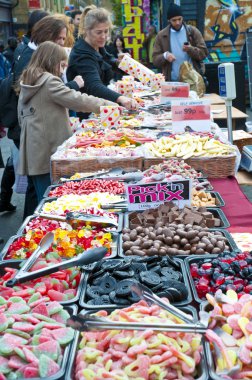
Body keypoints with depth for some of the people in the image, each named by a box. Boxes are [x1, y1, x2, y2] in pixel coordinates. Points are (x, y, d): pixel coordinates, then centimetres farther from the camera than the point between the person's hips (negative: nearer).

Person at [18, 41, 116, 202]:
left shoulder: (27, 83, 15)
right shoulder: (49, 82, -11)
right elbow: (78, 101, -14)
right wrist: (110, 105, -6)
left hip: (33, 154, 8)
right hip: (49, 153, -8)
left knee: (44, 201, 13)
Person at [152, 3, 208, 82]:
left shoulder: (193, 31, 4)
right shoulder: (161, 36, 5)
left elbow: (204, 52, 0)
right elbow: (155, 59, 4)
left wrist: (190, 49, -19)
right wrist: (165, 56, -18)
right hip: (172, 81, 0)